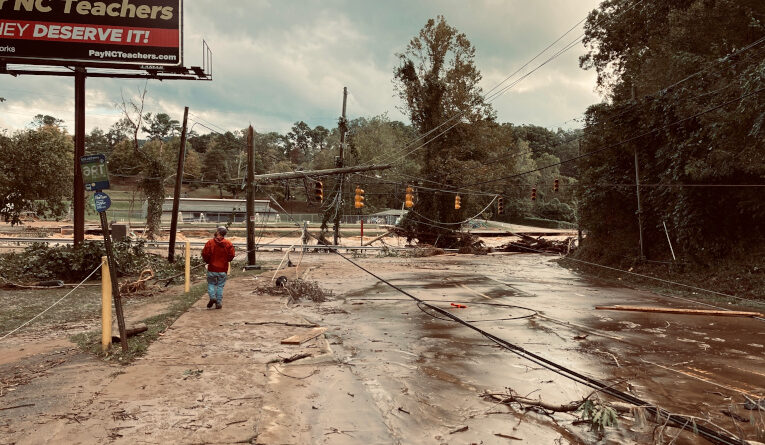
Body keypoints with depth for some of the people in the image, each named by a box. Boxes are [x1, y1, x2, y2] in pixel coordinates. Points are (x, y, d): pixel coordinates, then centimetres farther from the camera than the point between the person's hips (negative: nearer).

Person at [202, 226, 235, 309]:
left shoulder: (209, 243, -8)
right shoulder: (228, 244, -5)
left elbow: (205, 254, -7)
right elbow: (231, 256, -4)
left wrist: (208, 261, 12)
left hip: (212, 268, -1)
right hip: (223, 269, 1)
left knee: (211, 284, 15)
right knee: (220, 286, 9)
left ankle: (212, 297, -8)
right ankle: (219, 303, 8)